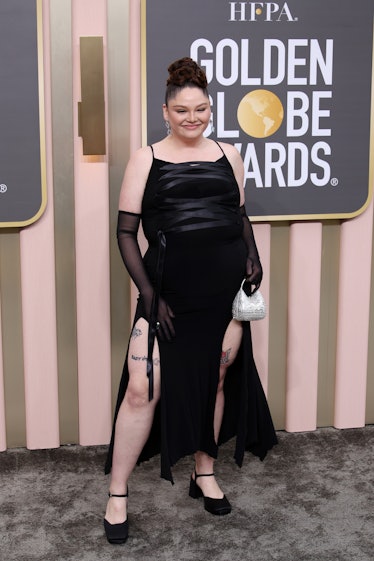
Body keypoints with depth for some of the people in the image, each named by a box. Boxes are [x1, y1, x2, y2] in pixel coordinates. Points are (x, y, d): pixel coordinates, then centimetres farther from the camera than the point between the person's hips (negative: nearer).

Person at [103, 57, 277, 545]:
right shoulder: (147, 159, 1)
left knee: (216, 379, 14)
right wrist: (148, 293, -9)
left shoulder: (228, 155, 10)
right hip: (169, 295, -3)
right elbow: (126, 231, -1)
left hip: (227, 291, 4)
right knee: (142, 390, -5)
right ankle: (117, 496, 11)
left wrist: (253, 256, 3)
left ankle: (205, 472, 36)